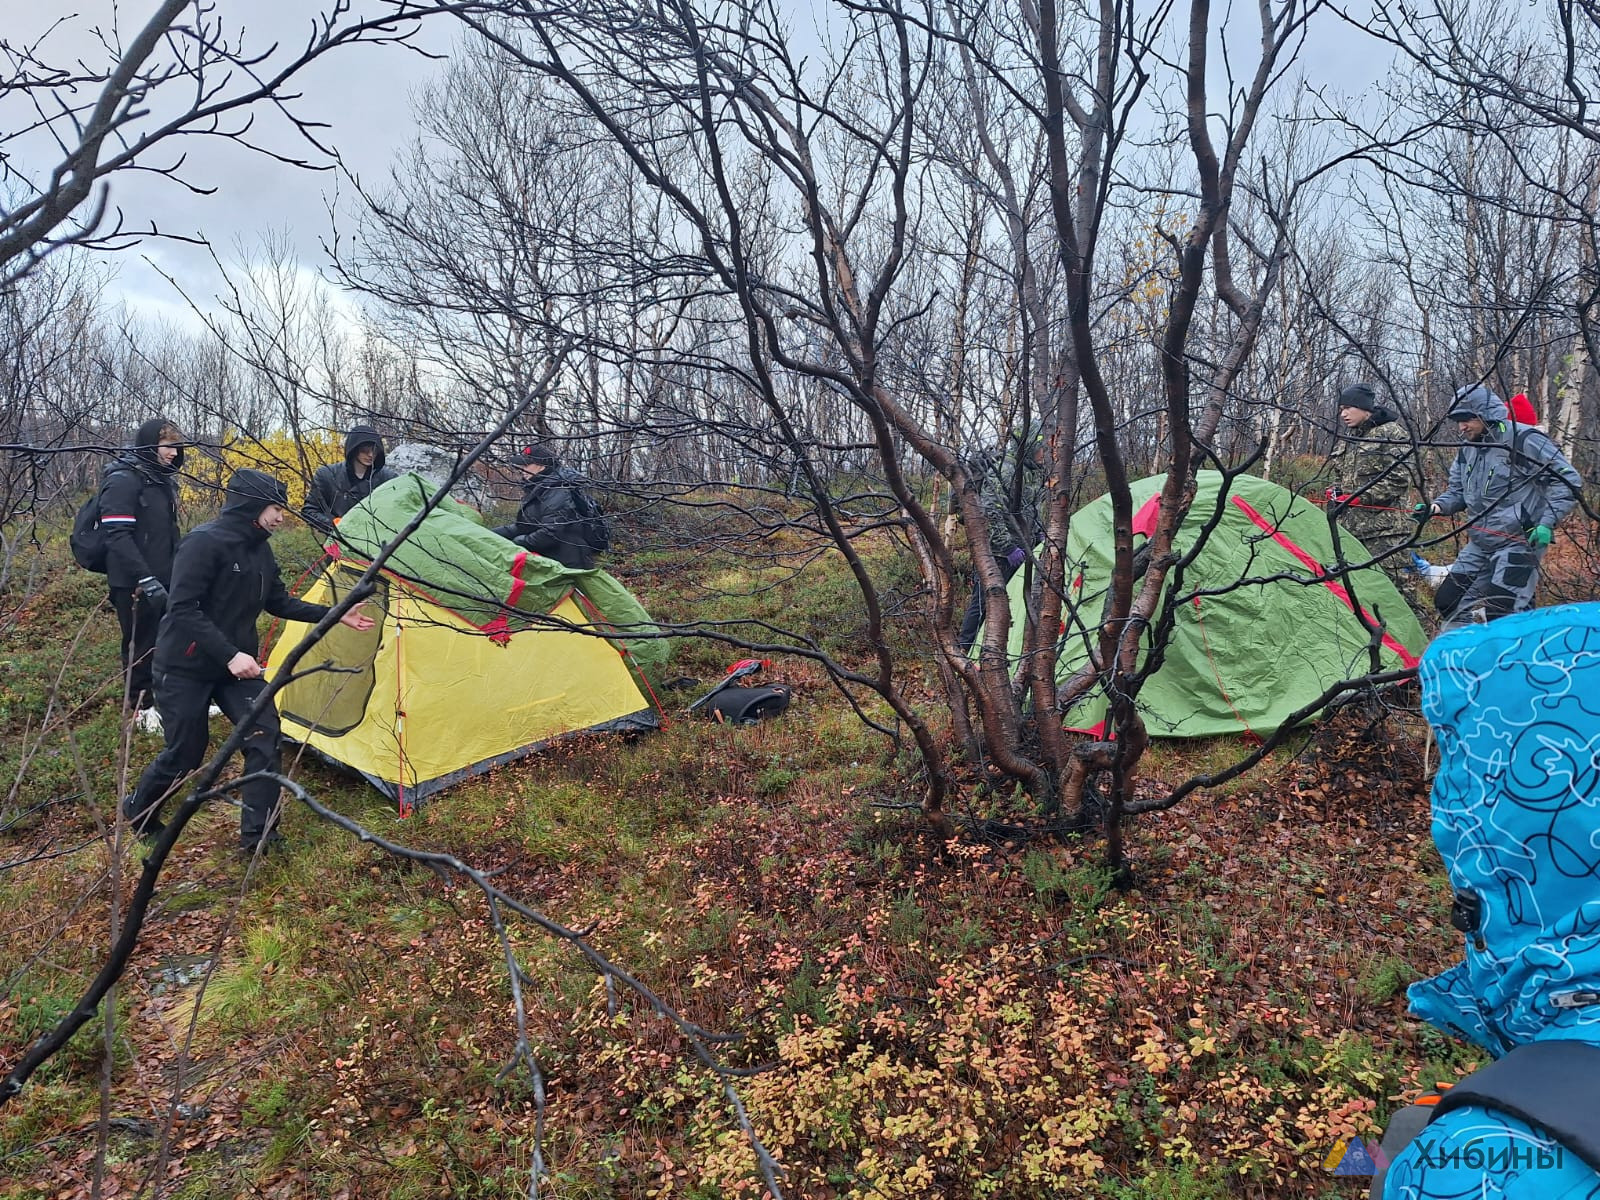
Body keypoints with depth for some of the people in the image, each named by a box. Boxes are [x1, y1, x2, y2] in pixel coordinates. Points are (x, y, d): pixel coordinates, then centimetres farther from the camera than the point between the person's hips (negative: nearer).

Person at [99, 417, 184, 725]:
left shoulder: (162, 480, 12)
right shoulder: (123, 480, -15)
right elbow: (117, 536, -23)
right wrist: (145, 579, -26)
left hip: (165, 580, 8)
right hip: (135, 584, -8)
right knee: (141, 645, 3)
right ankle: (143, 708, 16)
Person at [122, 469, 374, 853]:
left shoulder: (259, 550, 4)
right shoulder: (205, 543, -22)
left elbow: (279, 603, 15)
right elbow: (183, 609, -26)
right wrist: (230, 655, -30)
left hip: (235, 665, 7)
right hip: (186, 667, -7)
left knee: (264, 734, -8)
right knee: (184, 755, 3)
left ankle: (257, 832, -1)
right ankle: (136, 814, 33)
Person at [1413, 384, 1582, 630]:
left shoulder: (1522, 440, -14)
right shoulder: (1467, 452, 9)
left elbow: (1567, 480, -12)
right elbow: (1457, 493, 18)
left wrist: (1548, 522, -20)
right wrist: (1435, 508, -4)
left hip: (1519, 542, -8)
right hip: (1480, 544, 8)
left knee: (1501, 613, -19)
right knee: (1448, 601, 7)